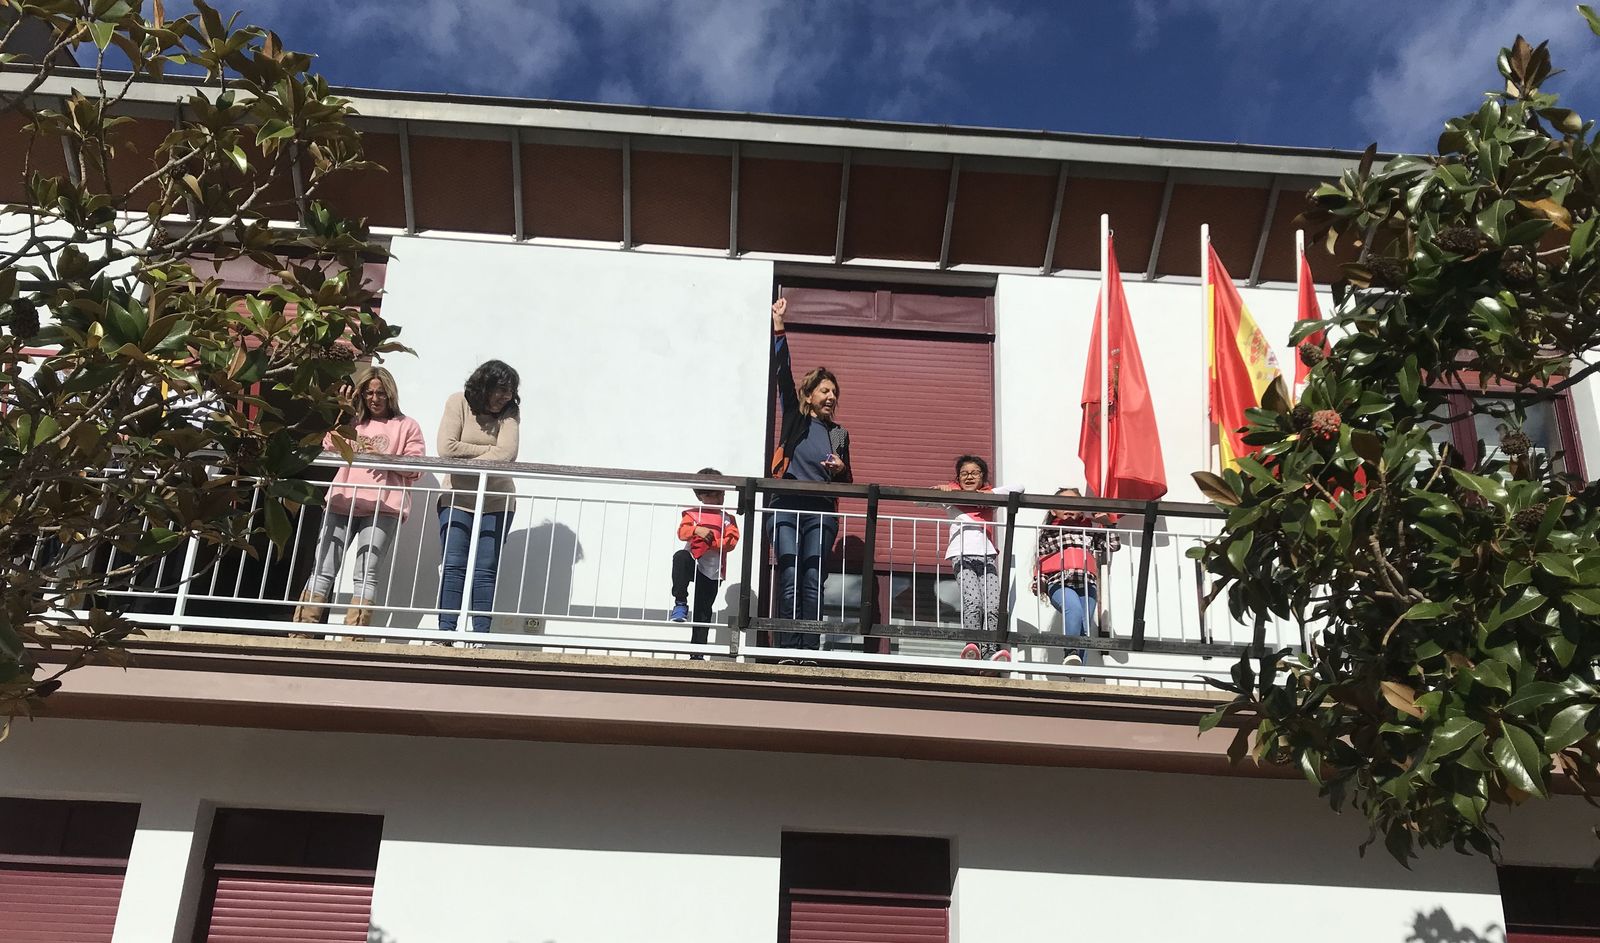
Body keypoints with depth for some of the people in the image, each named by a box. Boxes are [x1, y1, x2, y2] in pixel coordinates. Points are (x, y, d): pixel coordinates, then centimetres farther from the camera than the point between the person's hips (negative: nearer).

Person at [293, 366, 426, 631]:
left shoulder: (406, 426, 14)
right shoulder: (351, 422, 25)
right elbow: (328, 449, 14)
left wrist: (383, 457, -10)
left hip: (381, 508, -3)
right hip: (341, 504, 3)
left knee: (365, 574, -11)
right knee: (322, 571, -3)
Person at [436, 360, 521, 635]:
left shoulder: (510, 411, -2)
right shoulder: (458, 402, -4)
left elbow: (508, 453, -18)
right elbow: (446, 448, -15)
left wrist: (467, 460, -19)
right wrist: (489, 451, -12)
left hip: (497, 502, 1)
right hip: (458, 498, 0)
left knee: (485, 571, -3)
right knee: (453, 567, -7)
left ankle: (480, 636, -4)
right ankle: (445, 633, -8)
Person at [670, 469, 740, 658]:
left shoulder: (727, 519, 12)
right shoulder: (692, 514, 11)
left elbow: (731, 541, -1)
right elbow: (682, 532, -5)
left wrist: (712, 542, -16)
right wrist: (697, 530, -25)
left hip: (712, 571, 1)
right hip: (693, 561, -1)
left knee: (703, 612, 3)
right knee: (680, 557, -37)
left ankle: (697, 653, 9)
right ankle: (680, 603, -30)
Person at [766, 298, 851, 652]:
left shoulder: (839, 434, 17)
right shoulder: (795, 419, 10)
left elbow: (847, 482, 23)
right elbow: (782, 374, 1)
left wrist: (840, 470, -2)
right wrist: (778, 324, -4)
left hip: (821, 510, 2)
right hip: (785, 506, -2)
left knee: (813, 582, -6)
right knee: (790, 581, -11)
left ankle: (810, 652, -9)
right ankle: (788, 652, -13)